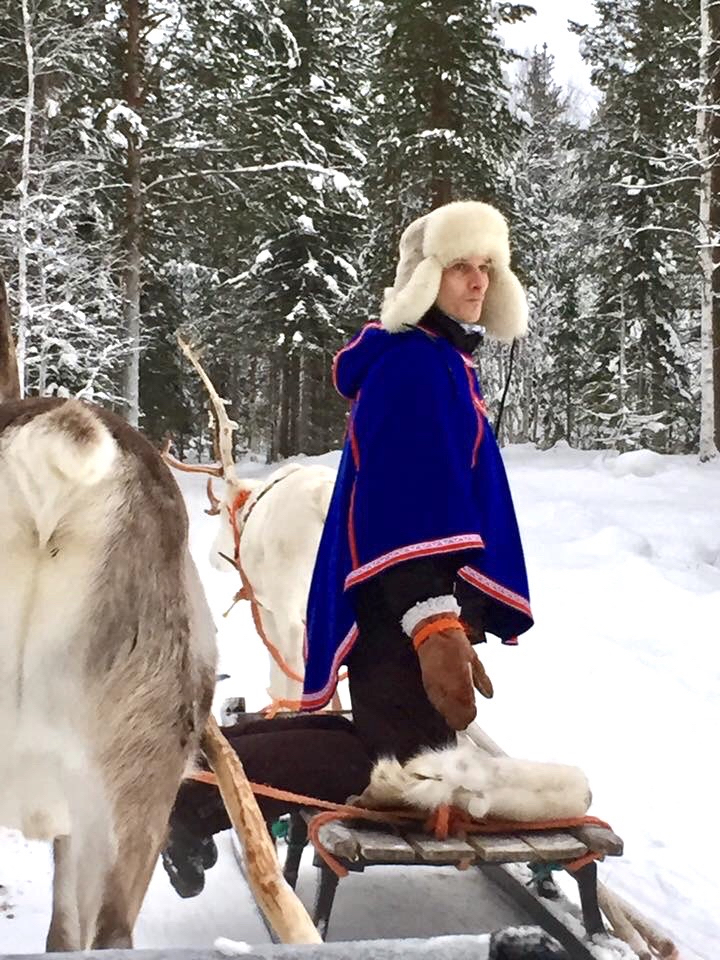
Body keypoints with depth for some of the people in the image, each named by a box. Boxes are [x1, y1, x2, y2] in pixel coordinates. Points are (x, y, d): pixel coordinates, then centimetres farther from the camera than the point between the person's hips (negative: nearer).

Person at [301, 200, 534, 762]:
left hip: (432, 611, 11)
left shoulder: (445, 361, 19)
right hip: (405, 620, -11)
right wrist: (432, 621, -36)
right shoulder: (412, 363, -14)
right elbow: (405, 506, -27)